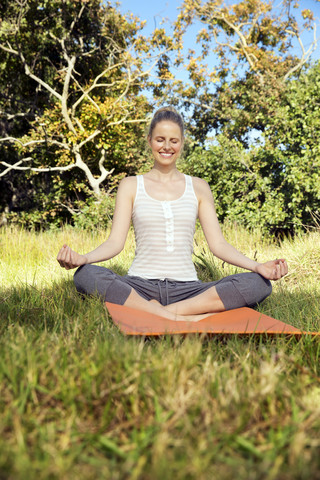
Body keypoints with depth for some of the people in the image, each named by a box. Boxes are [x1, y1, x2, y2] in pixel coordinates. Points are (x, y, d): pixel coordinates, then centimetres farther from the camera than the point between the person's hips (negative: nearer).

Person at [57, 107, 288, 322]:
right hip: (140, 287, -1)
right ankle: (184, 318, -34)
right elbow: (115, 241, 2)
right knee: (86, 275, -32)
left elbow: (218, 244, 8)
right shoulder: (131, 186, 11)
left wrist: (257, 266, -10)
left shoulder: (198, 187, 14)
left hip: (186, 288, 2)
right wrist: (83, 258, -20)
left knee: (258, 284, -23)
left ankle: (156, 312, -27)